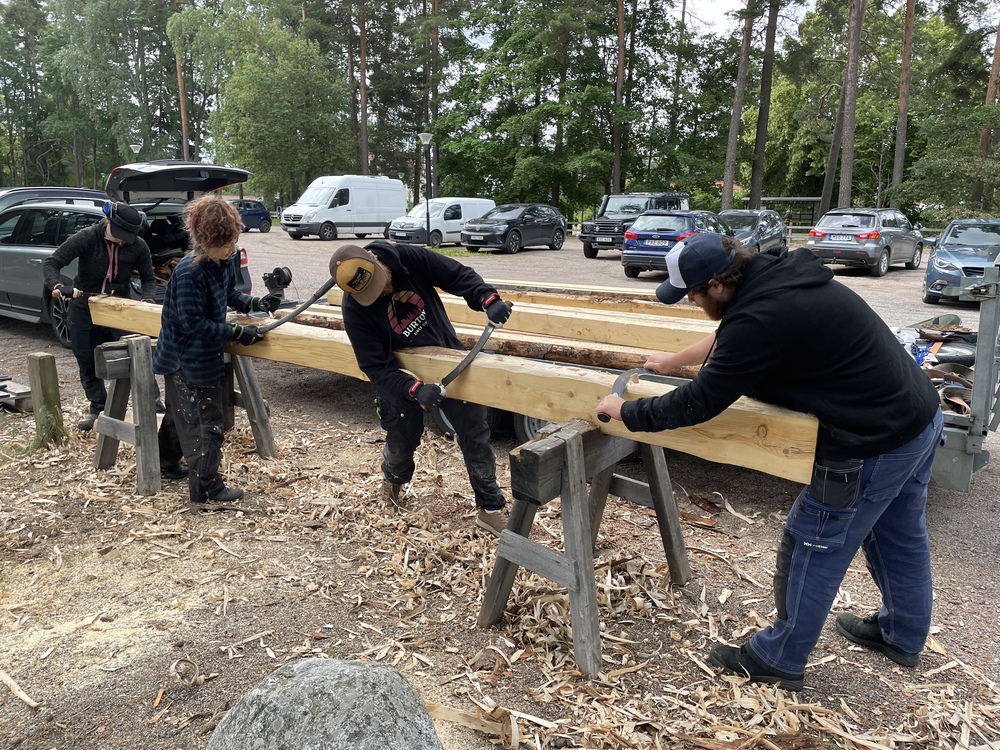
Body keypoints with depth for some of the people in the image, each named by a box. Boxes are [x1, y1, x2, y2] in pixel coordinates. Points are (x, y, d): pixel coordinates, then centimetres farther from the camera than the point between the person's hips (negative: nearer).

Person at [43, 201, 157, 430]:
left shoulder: (138, 246, -12)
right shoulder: (87, 237, -17)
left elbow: (148, 278, 1)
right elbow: (51, 263, -17)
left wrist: (147, 298, -21)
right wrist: (59, 286, -37)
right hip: (84, 308, 1)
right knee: (86, 361, 7)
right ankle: (97, 408, 24)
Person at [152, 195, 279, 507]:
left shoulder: (222, 264, -3)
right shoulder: (188, 273, -29)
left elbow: (230, 294, 14)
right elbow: (193, 323, -27)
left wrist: (255, 303, -2)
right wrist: (237, 333, -27)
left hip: (206, 355, 9)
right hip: (189, 362, -9)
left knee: (181, 413, 27)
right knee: (208, 423, -2)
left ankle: (167, 462, 48)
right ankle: (207, 491, 8)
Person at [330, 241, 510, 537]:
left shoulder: (405, 257, -21)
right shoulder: (355, 311, -26)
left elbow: (458, 275, -14)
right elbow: (376, 368, -25)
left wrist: (488, 299, -33)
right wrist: (415, 390, -39)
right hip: (403, 378, -2)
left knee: (475, 435, 0)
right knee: (402, 440, 14)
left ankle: (490, 509, 16)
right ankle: (393, 479, 52)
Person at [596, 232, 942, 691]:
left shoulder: (761, 318, -27)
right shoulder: (778, 275, 3)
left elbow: (698, 404, -21)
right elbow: (727, 341, 21)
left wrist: (625, 412, -7)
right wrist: (673, 360, 32)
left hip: (875, 443, -10)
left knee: (812, 549, 6)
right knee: (901, 536, 26)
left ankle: (779, 661, 24)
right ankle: (902, 635, 49)